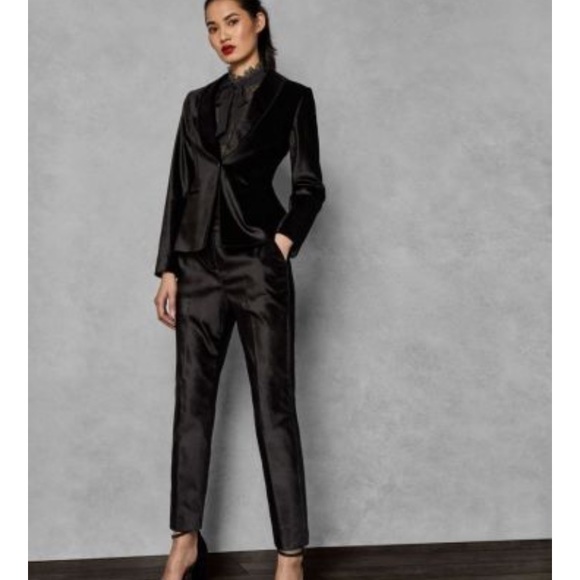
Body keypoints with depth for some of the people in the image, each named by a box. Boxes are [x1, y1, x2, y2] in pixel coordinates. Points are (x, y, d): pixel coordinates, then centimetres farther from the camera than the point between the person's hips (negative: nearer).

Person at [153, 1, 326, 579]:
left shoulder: (291, 96, 3)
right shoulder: (198, 101, 14)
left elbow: (309, 185, 1)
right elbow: (180, 187, 12)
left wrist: (284, 240, -15)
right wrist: (168, 268, 6)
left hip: (258, 261, -4)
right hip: (199, 263, 5)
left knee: (273, 403, -3)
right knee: (192, 399, 6)